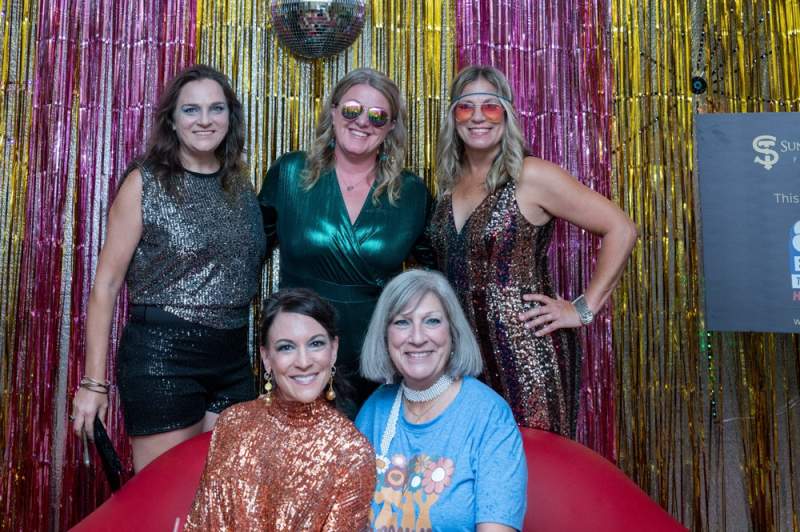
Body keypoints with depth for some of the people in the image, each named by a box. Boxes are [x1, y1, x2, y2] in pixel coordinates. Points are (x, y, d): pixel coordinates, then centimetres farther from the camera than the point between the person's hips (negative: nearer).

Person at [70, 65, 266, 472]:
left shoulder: (240, 186, 8)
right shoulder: (145, 183, -6)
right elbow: (106, 285, -7)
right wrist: (93, 382, -9)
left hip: (233, 361, 5)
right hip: (161, 357, -5)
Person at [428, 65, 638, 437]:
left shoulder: (531, 177, -9)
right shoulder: (450, 184, 9)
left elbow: (621, 230, -9)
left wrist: (584, 310, -10)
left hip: (526, 348, -5)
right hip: (464, 349, 5)